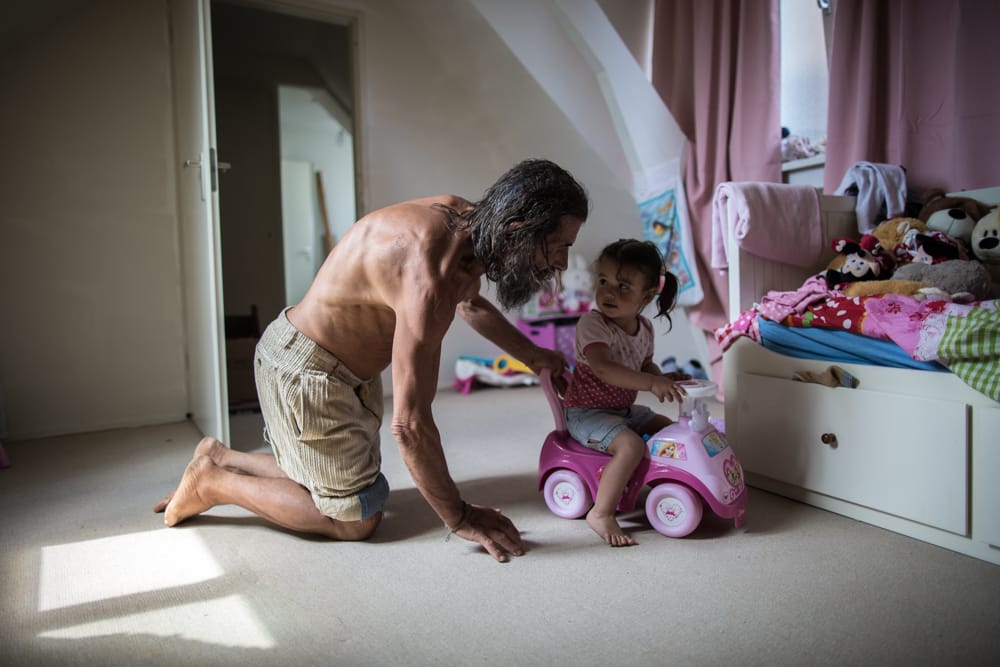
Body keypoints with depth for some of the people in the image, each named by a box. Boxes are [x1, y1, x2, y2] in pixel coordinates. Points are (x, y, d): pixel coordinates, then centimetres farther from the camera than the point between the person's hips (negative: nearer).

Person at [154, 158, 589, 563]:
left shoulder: (467, 221, -6)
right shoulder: (429, 275, -36)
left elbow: (471, 303, 19)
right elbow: (410, 424, -33)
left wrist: (532, 355, 22)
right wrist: (460, 518, -21)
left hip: (352, 370, 9)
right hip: (305, 368, -9)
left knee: (339, 478, 20)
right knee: (356, 520, -1)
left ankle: (221, 457, 31)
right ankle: (212, 482, 12)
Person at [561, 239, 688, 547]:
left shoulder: (644, 327, 2)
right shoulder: (592, 323, -23)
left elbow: (646, 365, 18)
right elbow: (603, 369, -37)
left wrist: (664, 379, -4)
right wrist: (652, 383, -44)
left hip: (624, 409, 8)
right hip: (586, 412, -8)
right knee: (632, 445, -27)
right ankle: (601, 514, -17)